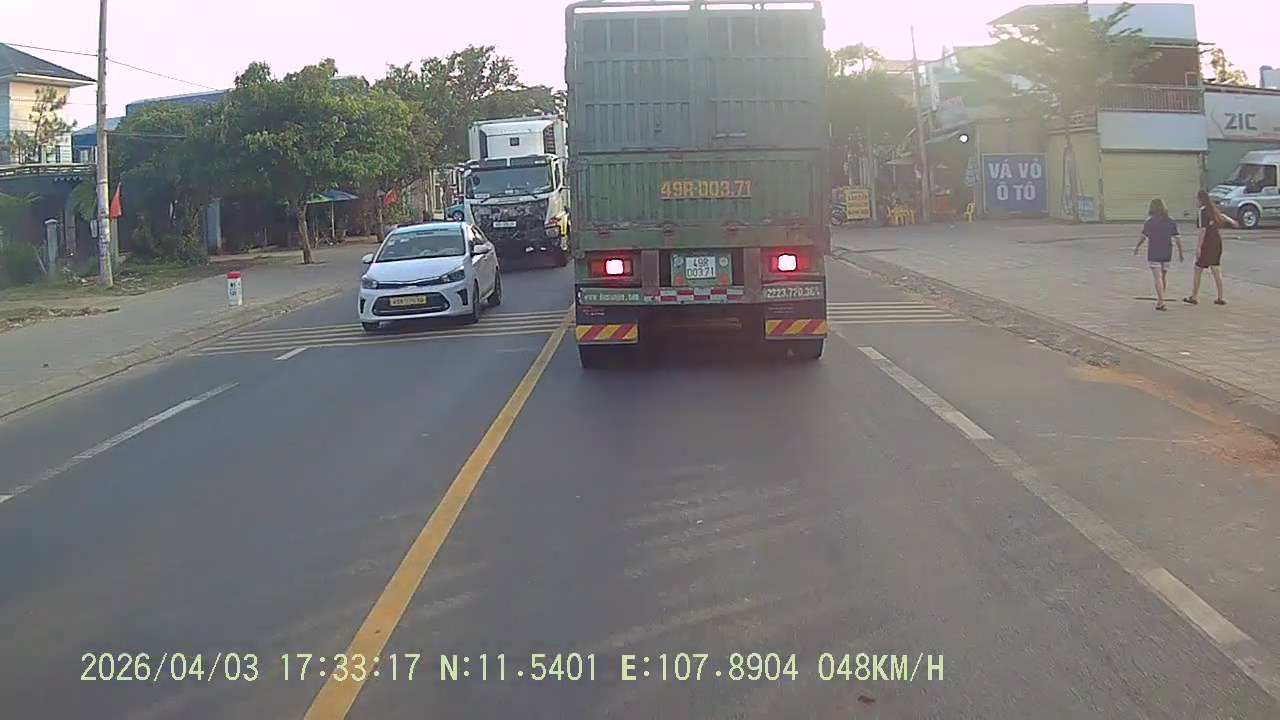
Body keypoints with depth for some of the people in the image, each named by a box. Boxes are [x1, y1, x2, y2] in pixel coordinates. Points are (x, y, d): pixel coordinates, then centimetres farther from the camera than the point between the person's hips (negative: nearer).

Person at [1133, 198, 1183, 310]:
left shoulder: (1149, 222, -8)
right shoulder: (1171, 222, -1)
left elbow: (1143, 237, 1)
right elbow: (1178, 239, -2)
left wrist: (1136, 247, 19)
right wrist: (1180, 253, 7)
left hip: (1153, 254, -3)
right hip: (1167, 254, 3)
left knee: (1158, 278, -4)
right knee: (1164, 277, 16)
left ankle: (1161, 301, -11)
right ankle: (1160, 300, 23)